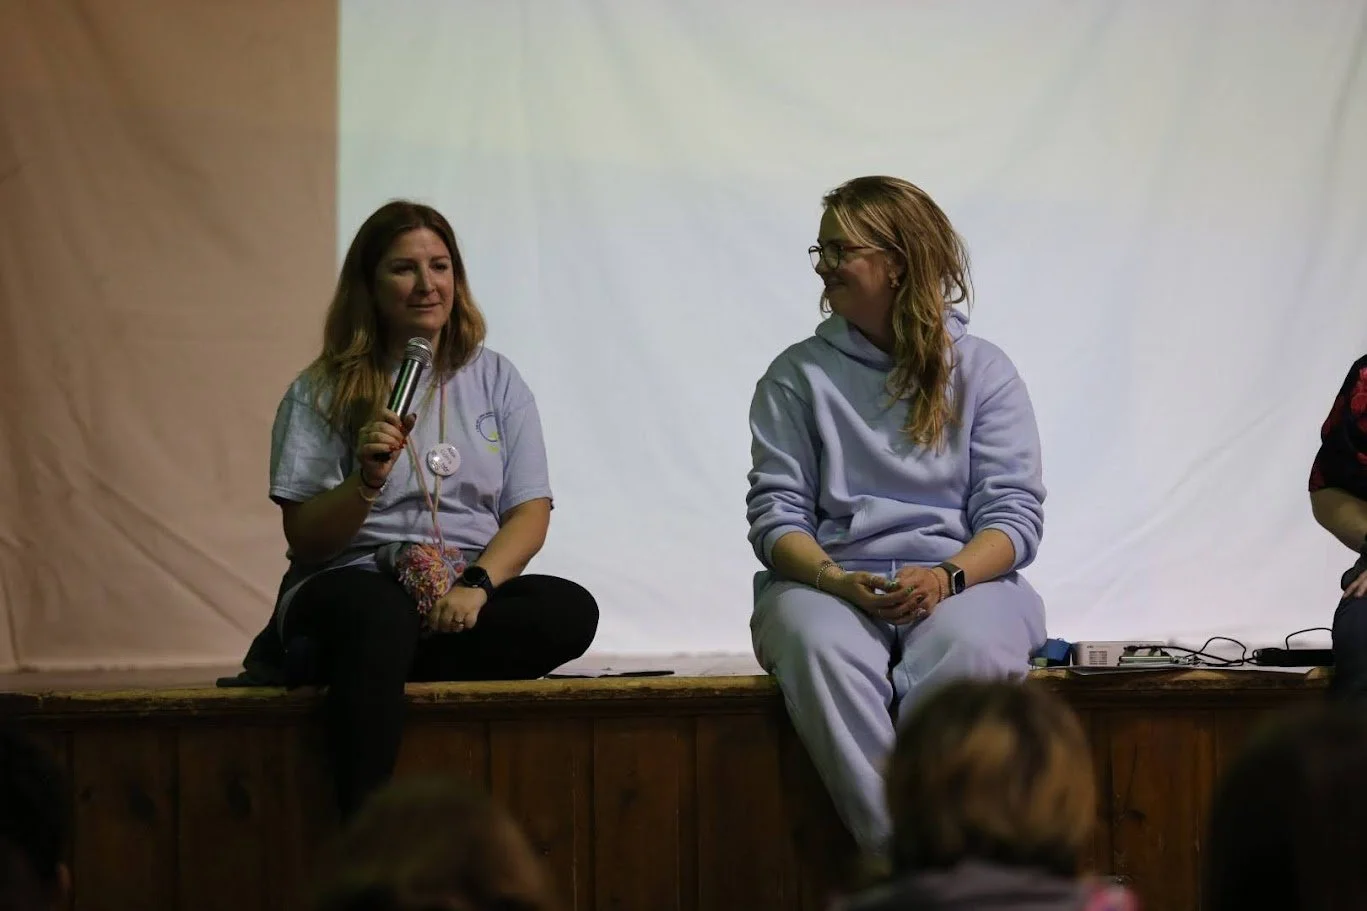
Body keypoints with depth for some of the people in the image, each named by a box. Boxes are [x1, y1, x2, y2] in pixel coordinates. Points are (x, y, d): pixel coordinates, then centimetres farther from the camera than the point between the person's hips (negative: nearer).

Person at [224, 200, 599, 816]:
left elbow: (530, 514, 5)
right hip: (352, 581, -3)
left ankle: (321, 665, -25)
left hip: (465, 591, 4)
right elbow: (304, 540, 0)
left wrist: (477, 583, -15)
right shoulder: (322, 393, 6)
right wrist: (367, 481, -19)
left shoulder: (495, 381, 14)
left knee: (570, 611, -29)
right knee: (380, 613, -40)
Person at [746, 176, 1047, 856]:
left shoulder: (982, 371, 10)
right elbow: (775, 512, 5)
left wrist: (947, 577, -17)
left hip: (962, 578, 0)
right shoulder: (797, 377, 12)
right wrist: (839, 581, -15)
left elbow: (1014, 513, 3)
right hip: (830, 580, 1)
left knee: (966, 649, -37)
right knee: (820, 650, -37)